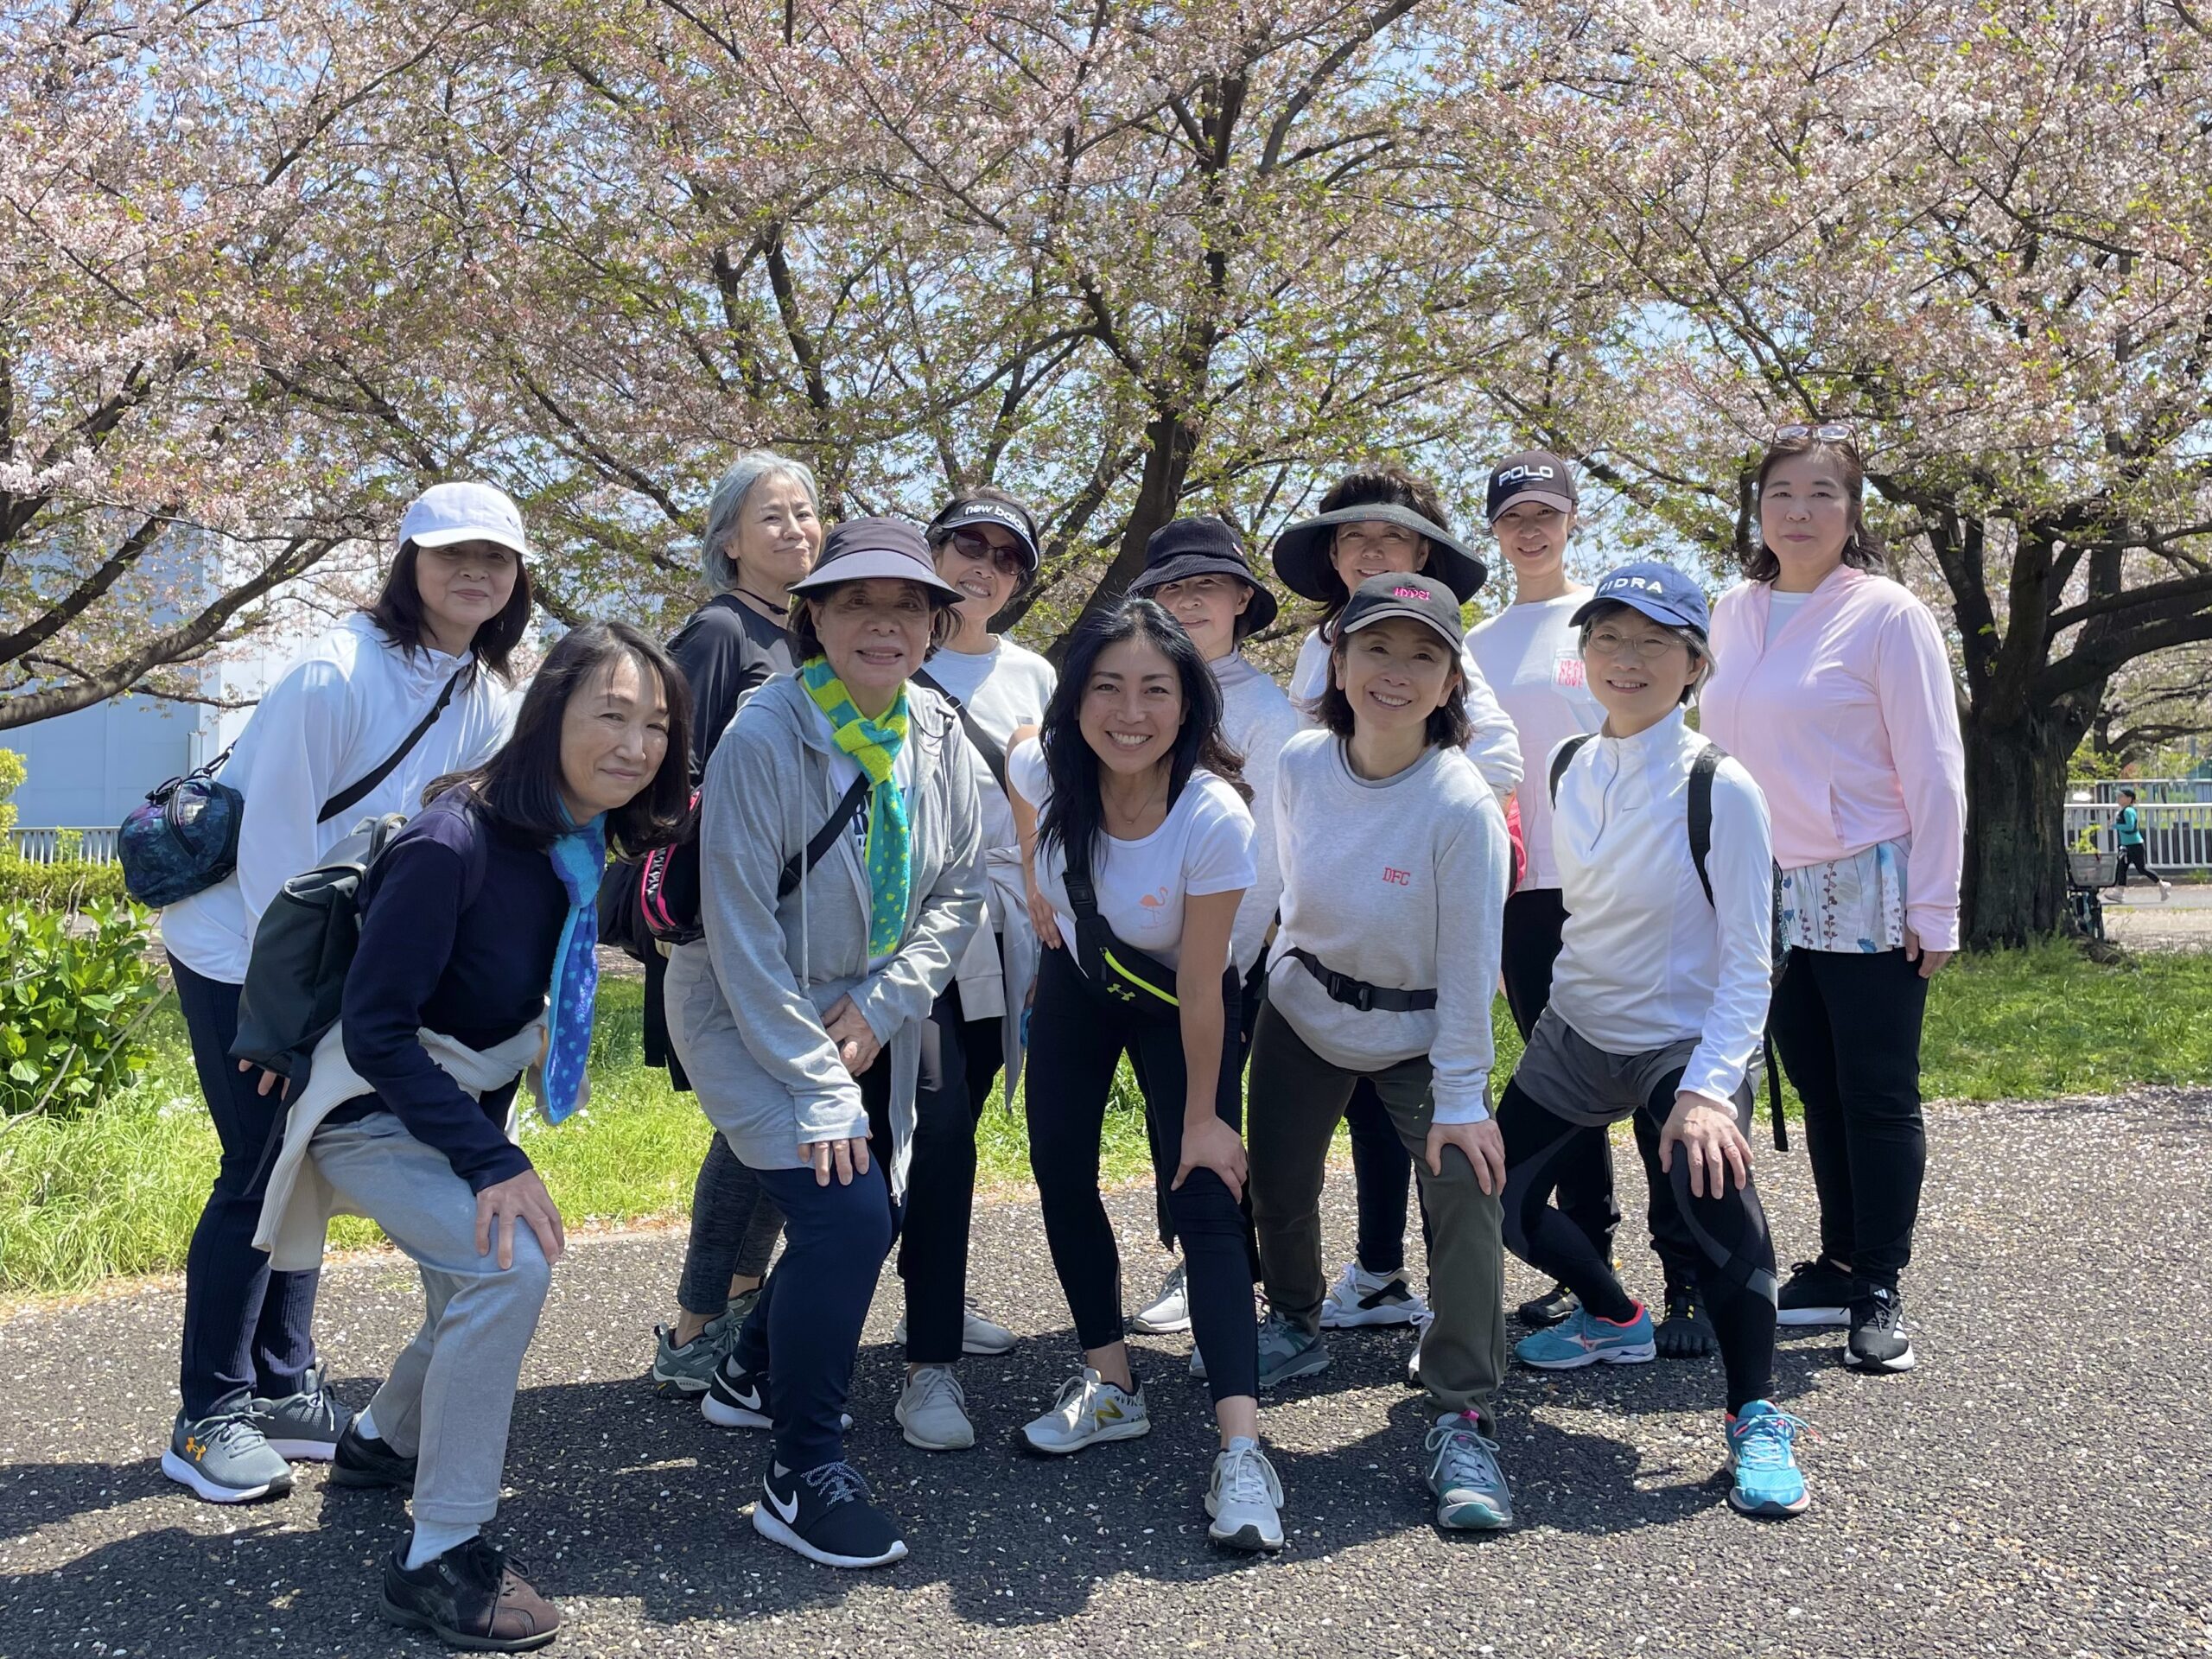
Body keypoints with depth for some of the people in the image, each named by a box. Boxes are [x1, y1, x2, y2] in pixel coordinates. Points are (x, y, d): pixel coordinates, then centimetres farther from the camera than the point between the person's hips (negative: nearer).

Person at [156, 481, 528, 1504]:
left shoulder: (483, 694, -1)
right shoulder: (336, 675, -24)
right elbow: (273, 840, -22)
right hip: (238, 946, -7)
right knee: (259, 1171, -4)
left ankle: (283, 1391, 23)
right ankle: (209, 1419, 9)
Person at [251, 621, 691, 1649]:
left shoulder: (588, 840, -8)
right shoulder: (454, 843, -30)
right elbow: (374, 1028, -28)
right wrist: (491, 1161, -30)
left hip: (467, 1103, 8)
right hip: (379, 1114, -8)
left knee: (485, 1290, 21)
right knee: (509, 1262, -28)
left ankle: (383, 1442, 52)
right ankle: (437, 1560, -16)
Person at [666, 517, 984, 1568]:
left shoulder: (938, 735, -5)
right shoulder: (765, 738, -22)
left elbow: (959, 891, 2)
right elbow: (742, 931, -23)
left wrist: (879, 1010, -12)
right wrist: (819, 1086, -23)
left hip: (868, 1018, 6)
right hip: (750, 1015, -6)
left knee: (871, 1214, 10)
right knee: (841, 1213, -19)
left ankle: (752, 1378, 39)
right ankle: (802, 1479, -2)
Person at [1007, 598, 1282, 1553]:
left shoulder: (1214, 820, -36)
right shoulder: (1043, 767, -26)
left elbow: (1200, 990, -26)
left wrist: (1203, 1115, -18)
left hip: (1174, 1004, -4)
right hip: (1076, 982, 4)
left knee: (1205, 1202, -13)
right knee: (1060, 1172, 4)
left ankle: (1242, 1449, -18)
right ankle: (1112, 1388, 19)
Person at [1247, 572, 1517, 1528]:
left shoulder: (1462, 806, -26)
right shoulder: (1300, 764, -14)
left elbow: (1469, 965, -22)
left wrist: (1460, 1098, -20)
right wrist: (1299, 953, 13)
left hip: (1419, 1033, -4)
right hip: (1302, 1008, 4)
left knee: (1464, 1193, -19)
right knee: (1277, 1182, 13)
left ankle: (1464, 1423, -9)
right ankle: (1295, 1324, 44)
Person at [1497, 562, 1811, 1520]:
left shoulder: (1721, 788, -17)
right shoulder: (1568, 768, -1)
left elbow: (1747, 962, -18)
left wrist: (1708, 1087, -27)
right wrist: (1581, 1002, 16)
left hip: (1687, 1038, -6)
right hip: (1578, 1028, 6)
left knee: (1712, 1186, -31)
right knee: (1502, 1199, 9)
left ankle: (1757, 1418, -11)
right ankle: (1613, 1317, 39)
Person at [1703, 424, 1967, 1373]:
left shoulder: (1886, 616, -7)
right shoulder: (1735, 614, 8)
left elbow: (1933, 770, -8)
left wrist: (1932, 912, -11)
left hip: (1866, 894, -5)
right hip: (1770, 896, 5)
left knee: (1879, 1097, 1)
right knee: (1820, 1093, 13)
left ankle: (1878, 1293, 10)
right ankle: (1837, 1267, 23)